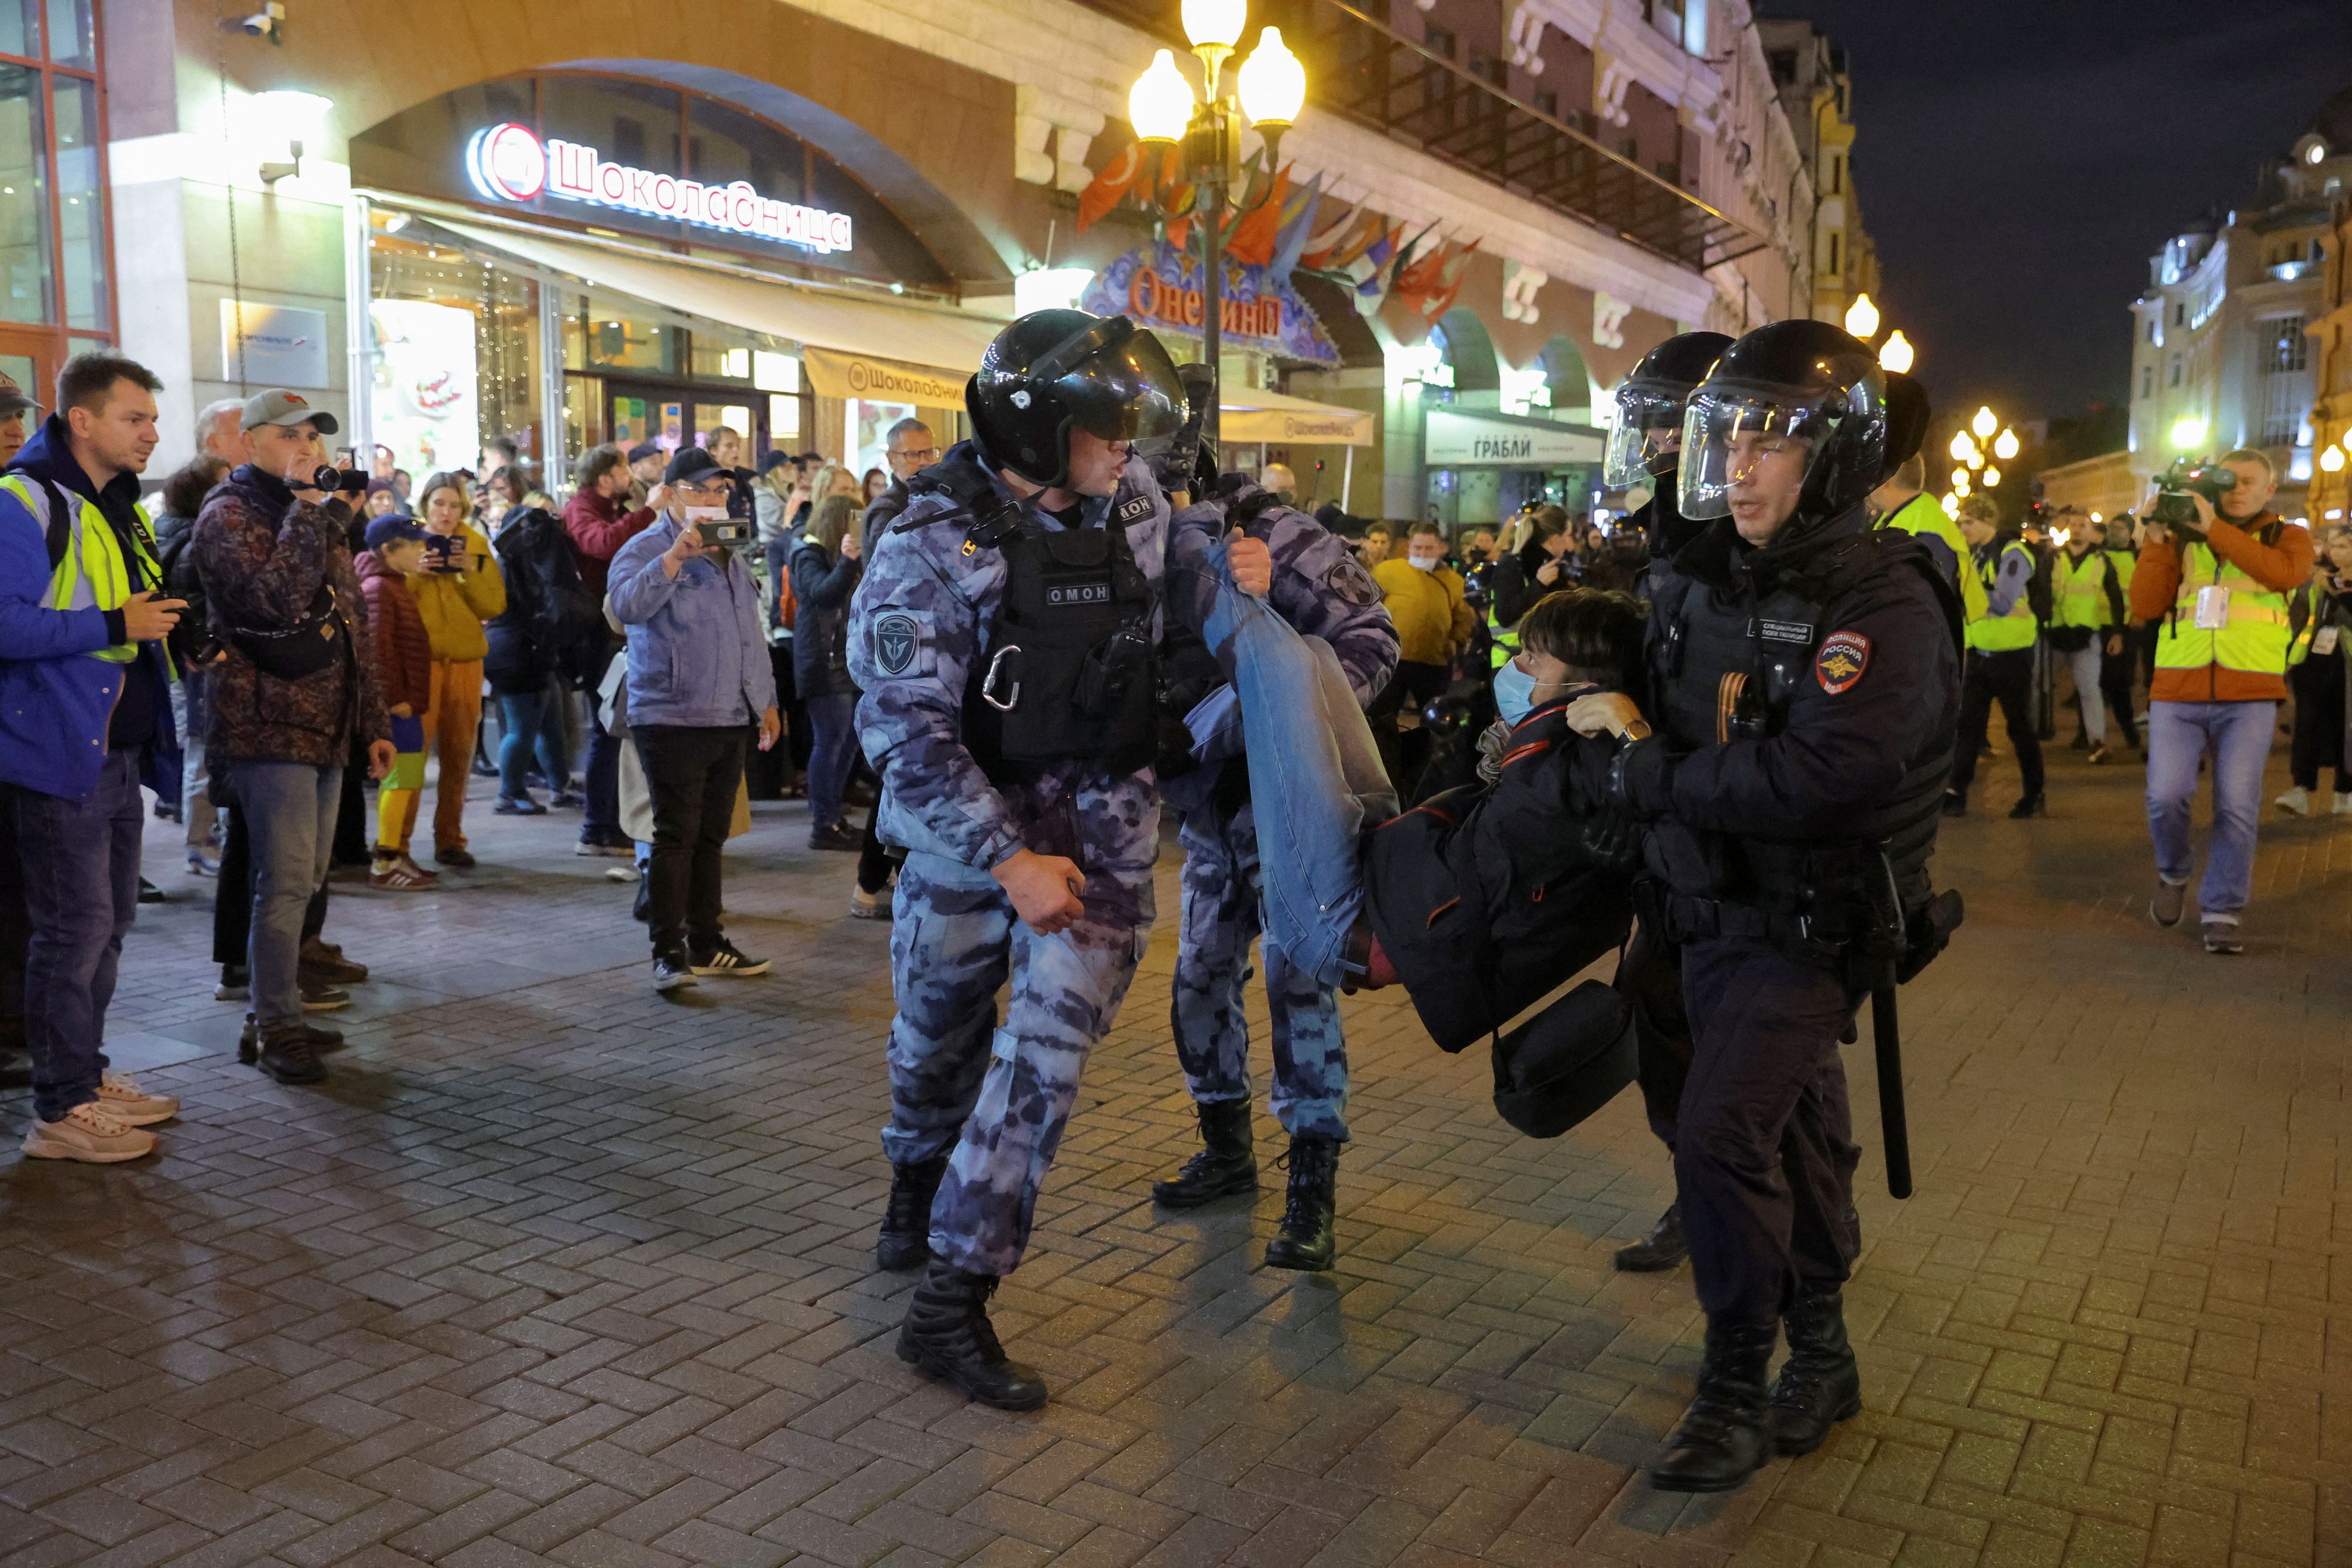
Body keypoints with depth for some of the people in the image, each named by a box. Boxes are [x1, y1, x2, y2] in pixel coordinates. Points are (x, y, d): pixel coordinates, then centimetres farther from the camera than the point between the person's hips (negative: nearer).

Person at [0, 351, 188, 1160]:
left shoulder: (122, 508, 15)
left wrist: (166, 630, 9)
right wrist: (112, 625, -22)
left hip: (118, 751, 9)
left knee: (109, 920, 16)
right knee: (74, 927, -4)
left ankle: (86, 1074, 29)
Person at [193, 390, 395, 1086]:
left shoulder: (319, 517, 20)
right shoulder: (229, 516, -6)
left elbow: (352, 624, 22)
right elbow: (277, 599, -24)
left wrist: (374, 722, 19)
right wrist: (306, 508, -18)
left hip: (325, 731, 8)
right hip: (268, 730, -8)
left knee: (304, 884, 11)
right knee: (286, 883, -8)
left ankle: (276, 1016, 21)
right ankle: (277, 1028, 1)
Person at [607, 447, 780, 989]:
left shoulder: (732, 556, 19)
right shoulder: (646, 549, -5)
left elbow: (751, 633, 26)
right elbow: (628, 606, -26)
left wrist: (766, 699, 23)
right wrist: (678, 553, -32)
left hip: (730, 720, 7)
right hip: (672, 717, -7)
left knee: (711, 837, 12)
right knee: (676, 836, -7)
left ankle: (706, 945, 20)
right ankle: (668, 953, -2)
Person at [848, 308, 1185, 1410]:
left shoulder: (1136, 503, -2)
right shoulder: (932, 546, -17)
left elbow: (1180, 604, 25)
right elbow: (904, 730, -22)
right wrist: (1009, 861, -26)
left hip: (1099, 824, 3)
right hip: (968, 824, -2)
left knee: (1049, 1049, -7)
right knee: (939, 1030, 17)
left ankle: (951, 1304, 0)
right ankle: (919, 1181, 50)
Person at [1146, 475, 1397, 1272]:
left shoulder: (1276, 537, -15)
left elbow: (1369, 634, -15)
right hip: (1211, 811, 6)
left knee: (1299, 976, -9)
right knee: (1201, 977, 10)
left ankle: (1313, 1185, 0)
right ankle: (1227, 1150, 30)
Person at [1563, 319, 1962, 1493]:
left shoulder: (1883, 607, -21)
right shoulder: (1703, 578, 2)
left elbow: (1822, 778, -34)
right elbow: (1667, 696, 22)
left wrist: (1653, 772, -24)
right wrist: (1621, 721, 1)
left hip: (1810, 923, -7)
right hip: (1712, 909, 7)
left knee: (1722, 1134, -15)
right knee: (1793, 1138, 19)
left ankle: (1736, 1390, 4)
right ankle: (1820, 1357, 37)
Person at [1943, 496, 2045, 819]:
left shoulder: (2012, 553, -15)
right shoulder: (1973, 553, 9)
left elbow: (2002, 604, -26)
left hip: (2011, 655, -6)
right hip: (1979, 653, 7)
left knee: (2020, 726, 4)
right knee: (1968, 724, 3)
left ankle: (2034, 795, 16)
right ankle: (1955, 792, 4)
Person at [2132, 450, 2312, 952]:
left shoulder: (2286, 536, 9)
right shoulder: (2184, 539, 12)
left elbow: (2285, 573, -15)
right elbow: (2144, 607, 3)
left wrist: (2215, 528, -18)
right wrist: (2156, 542, -7)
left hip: (2249, 697, -1)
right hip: (2177, 693, 1)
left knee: (2237, 806, -6)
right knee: (2166, 796, -10)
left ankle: (2222, 911, 7)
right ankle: (2173, 874, 18)